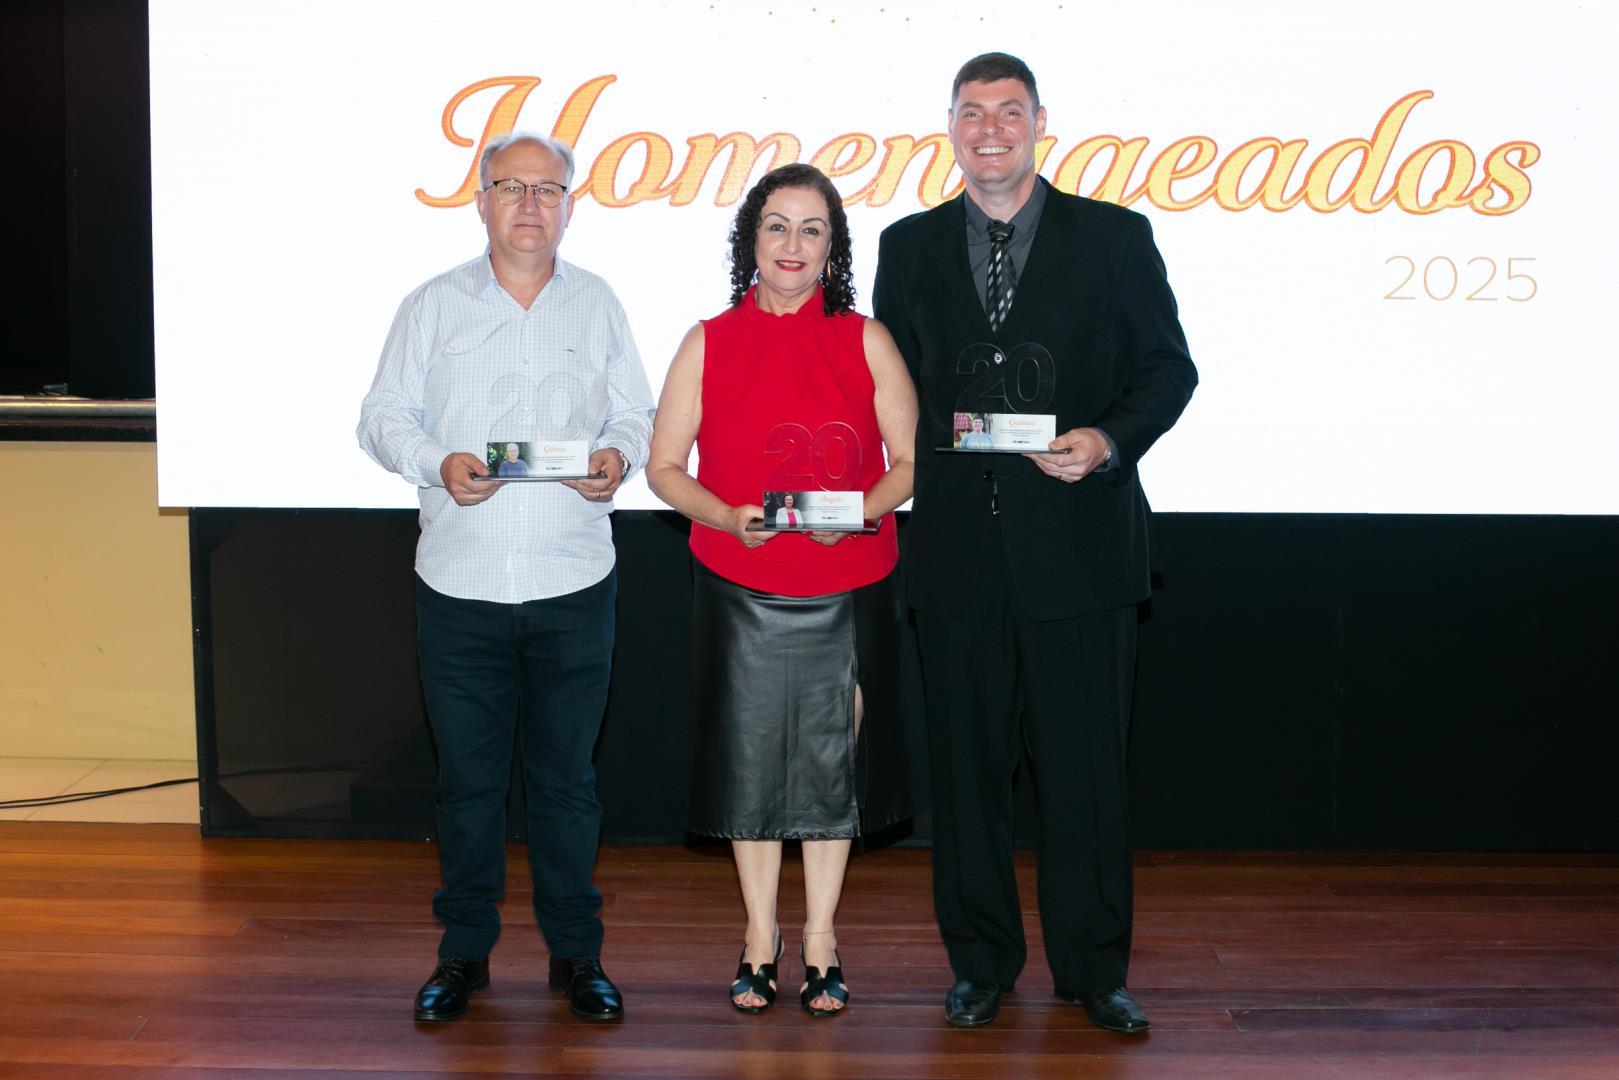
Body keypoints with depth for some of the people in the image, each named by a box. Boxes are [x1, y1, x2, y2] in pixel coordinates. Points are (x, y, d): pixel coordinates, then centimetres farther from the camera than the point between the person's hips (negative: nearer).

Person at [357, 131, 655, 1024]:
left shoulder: (597, 304, 9)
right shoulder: (433, 305, 6)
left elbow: (636, 414, 10)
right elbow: (383, 416, 4)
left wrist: (617, 457, -13)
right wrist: (438, 464, -15)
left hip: (573, 587, 0)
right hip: (460, 584, 0)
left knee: (565, 776, 7)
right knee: (467, 775, 7)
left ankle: (575, 953, 20)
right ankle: (463, 952, 22)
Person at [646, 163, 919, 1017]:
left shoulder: (866, 341, 1)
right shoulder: (708, 344, 1)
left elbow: (911, 460, 2)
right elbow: (664, 466, 2)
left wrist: (861, 510, -17)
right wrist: (726, 516, -15)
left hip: (848, 589, 0)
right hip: (740, 589, 0)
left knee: (832, 759, 7)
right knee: (750, 755, 7)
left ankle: (820, 941, 23)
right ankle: (760, 937, 25)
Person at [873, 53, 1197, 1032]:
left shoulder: (1114, 237, 5)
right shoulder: (910, 246, 11)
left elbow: (1168, 367, 5)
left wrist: (1111, 440, -13)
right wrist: (941, 428, -7)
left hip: (1077, 538, -2)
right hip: (959, 544, 2)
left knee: (1087, 765, 3)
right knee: (968, 764, 9)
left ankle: (1094, 970, 18)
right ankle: (982, 962, 23)